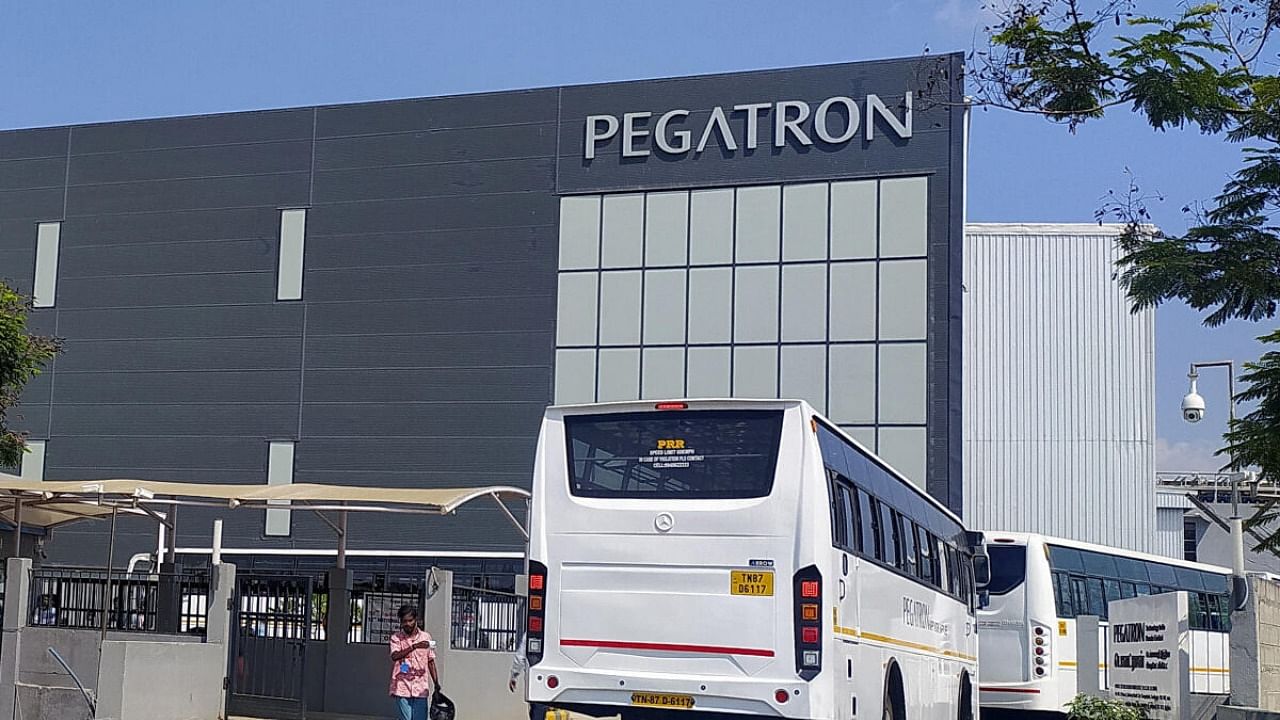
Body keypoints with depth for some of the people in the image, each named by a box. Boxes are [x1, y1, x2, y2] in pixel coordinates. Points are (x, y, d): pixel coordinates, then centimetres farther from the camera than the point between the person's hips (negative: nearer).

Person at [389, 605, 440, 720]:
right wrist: (414, 646, -26)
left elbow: (431, 662, 12)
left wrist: (436, 683, 5)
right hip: (402, 688, -1)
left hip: (420, 689, 1)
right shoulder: (396, 638, 1)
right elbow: (395, 656, -17)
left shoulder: (426, 637, 8)